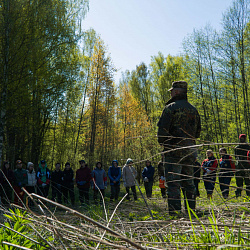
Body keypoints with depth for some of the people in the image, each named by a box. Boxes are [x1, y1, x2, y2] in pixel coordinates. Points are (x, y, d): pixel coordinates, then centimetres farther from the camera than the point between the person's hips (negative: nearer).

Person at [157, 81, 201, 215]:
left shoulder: (170, 108, -7)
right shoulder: (194, 110, 14)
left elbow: (162, 130, -13)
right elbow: (197, 133, 18)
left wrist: (162, 143, 4)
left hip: (174, 151, -6)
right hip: (190, 152, 7)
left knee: (173, 184, -5)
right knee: (188, 183, 13)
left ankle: (175, 213, -7)